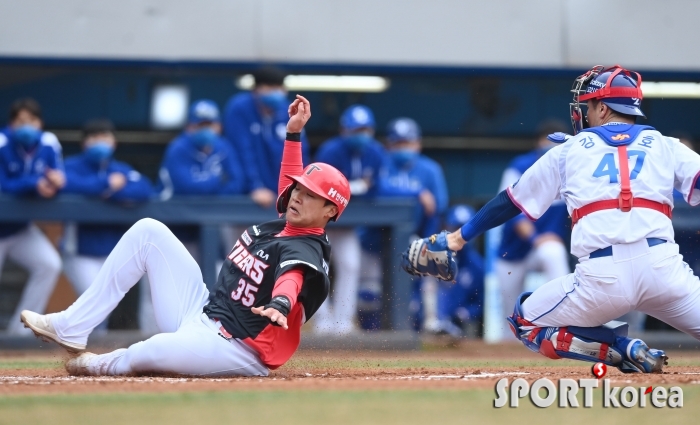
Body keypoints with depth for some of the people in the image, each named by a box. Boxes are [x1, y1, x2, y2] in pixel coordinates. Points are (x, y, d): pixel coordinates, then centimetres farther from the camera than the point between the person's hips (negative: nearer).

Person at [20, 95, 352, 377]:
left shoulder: (306, 252, -17)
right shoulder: (284, 224, 9)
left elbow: (291, 278, -41)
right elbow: (290, 184, 30)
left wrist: (279, 305, -62)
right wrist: (293, 133, 25)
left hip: (237, 351, -10)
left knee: (158, 351, -43)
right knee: (148, 231, 6)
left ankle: (105, 365, -3)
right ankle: (71, 328, 3)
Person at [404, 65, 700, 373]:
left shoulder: (570, 150, 20)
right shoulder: (665, 145, 18)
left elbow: (512, 200, 26)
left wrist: (458, 238, 34)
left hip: (600, 278, -1)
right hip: (663, 267, 1)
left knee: (525, 322, 21)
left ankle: (624, 350, 4)